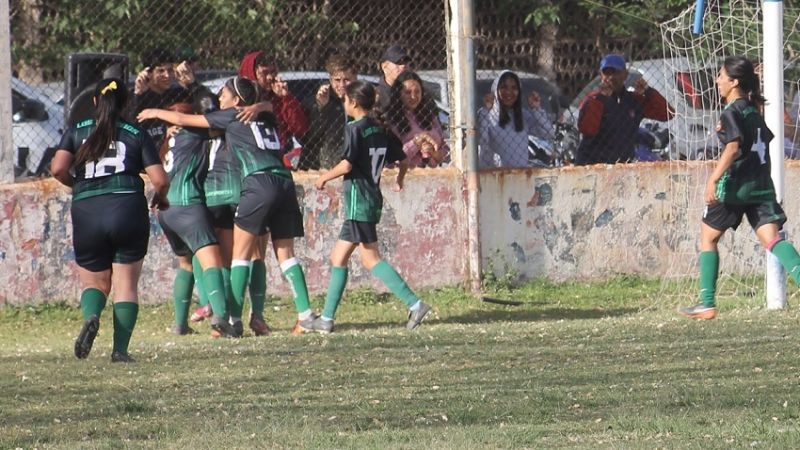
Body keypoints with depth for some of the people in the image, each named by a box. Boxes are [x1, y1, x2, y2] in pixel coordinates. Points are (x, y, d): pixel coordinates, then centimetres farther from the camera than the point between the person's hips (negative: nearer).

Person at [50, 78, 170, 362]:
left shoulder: (77, 132, 9)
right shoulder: (136, 135, 7)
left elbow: (58, 169, -5)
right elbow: (160, 180, 0)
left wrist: (77, 184, 15)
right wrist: (160, 198, 22)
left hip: (86, 213, 1)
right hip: (127, 208, -1)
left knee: (94, 281, 16)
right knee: (126, 284, 6)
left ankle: (91, 316, -17)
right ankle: (120, 349, -4)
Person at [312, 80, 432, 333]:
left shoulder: (355, 129, -12)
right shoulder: (380, 131, 12)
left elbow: (347, 165, -20)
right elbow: (403, 160, 16)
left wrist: (325, 178, -3)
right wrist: (399, 181, 37)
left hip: (358, 199, -9)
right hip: (373, 197, 9)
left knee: (371, 259, -10)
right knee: (338, 258, 12)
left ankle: (414, 304, -18)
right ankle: (326, 319, 13)